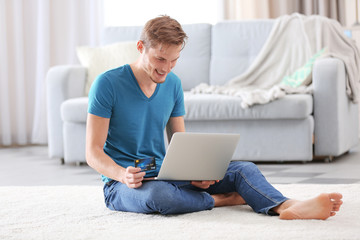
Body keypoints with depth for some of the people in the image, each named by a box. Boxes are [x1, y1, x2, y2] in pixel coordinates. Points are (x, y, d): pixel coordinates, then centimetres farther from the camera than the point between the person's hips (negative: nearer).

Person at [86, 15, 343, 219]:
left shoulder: (173, 84, 8)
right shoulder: (108, 84, -11)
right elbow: (93, 152, -12)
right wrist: (123, 175, -32)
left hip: (166, 174, 6)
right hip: (122, 183, -6)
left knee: (243, 169, -15)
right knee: (159, 194, -43)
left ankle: (286, 206, -43)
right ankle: (221, 199, -17)